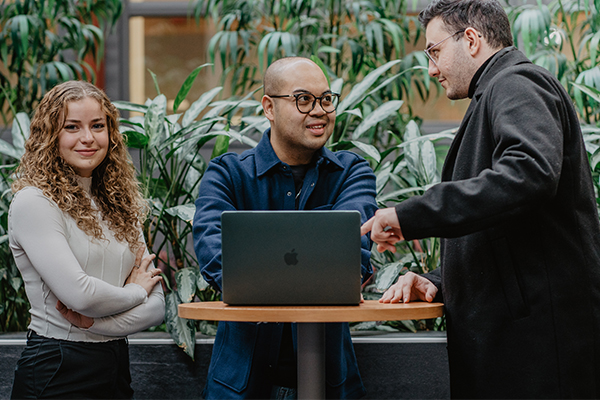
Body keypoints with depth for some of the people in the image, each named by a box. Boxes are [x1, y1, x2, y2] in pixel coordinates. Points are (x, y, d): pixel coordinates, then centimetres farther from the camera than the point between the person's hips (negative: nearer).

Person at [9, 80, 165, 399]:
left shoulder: (121, 207, 10)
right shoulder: (33, 203, -10)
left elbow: (156, 306, 5)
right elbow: (78, 293, -20)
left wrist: (94, 322, -12)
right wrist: (134, 292, -3)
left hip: (116, 366, 6)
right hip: (57, 371, -6)